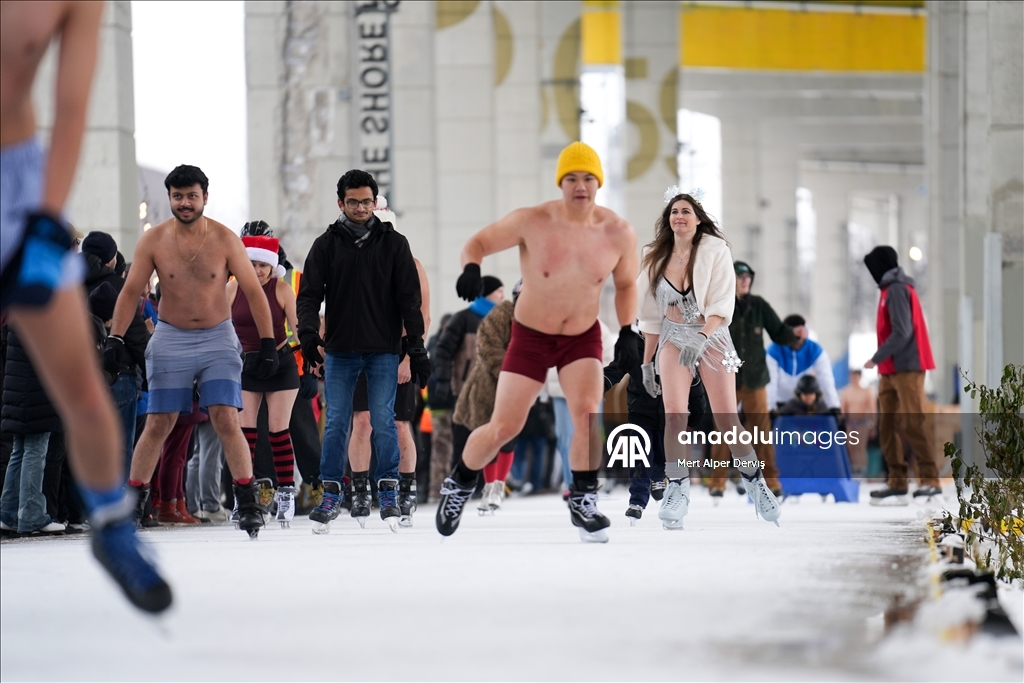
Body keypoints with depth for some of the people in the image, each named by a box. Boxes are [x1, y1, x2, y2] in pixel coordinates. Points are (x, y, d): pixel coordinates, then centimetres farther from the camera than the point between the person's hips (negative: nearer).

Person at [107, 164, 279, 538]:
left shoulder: (225, 240, -6)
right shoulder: (153, 240, -4)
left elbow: (254, 292, -2)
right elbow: (131, 291, 0)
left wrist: (268, 343, -7)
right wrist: (115, 338, -10)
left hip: (218, 339, -1)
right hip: (170, 340, 1)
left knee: (227, 421, -10)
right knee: (157, 425, -1)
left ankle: (249, 504, -6)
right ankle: (132, 503, 8)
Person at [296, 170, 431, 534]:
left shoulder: (393, 243, 3)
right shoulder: (327, 244, 4)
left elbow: (409, 298, 3)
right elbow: (310, 293, 0)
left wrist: (416, 347, -2)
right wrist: (308, 332, -18)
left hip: (383, 350, -1)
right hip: (339, 350, 1)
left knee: (383, 421, -3)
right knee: (336, 424, 1)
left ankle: (389, 493, 6)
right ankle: (331, 495, 8)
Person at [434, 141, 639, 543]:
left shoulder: (619, 234, -12)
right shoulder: (531, 223, -20)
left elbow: (625, 284, 6)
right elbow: (478, 242, -9)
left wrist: (627, 333, -5)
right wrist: (471, 268, -31)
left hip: (583, 337, 1)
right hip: (530, 336, -1)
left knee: (587, 413, -23)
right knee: (503, 428, -1)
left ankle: (583, 501, -8)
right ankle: (460, 483, 28)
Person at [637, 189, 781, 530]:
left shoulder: (715, 250, -8)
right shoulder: (657, 257, 3)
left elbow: (722, 304, -14)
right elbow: (651, 313, 10)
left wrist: (701, 338, -29)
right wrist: (647, 361, 11)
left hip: (712, 334, -2)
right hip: (673, 336, 2)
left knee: (727, 418, -5)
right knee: (675, 412, -16)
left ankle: (755, 483, 12)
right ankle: (677, 491, -8)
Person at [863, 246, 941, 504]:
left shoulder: (897, 290, -11)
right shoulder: (891, 290, 17)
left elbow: (902, 332, -19)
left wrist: (877, 358, -14)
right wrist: (882, 361, 10)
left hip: (906, 368, -10)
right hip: (891, 370, 10)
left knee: (913, 423, -11)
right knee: (887, 425, 6)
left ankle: (930, 480, -12)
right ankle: (896, 482, 5)